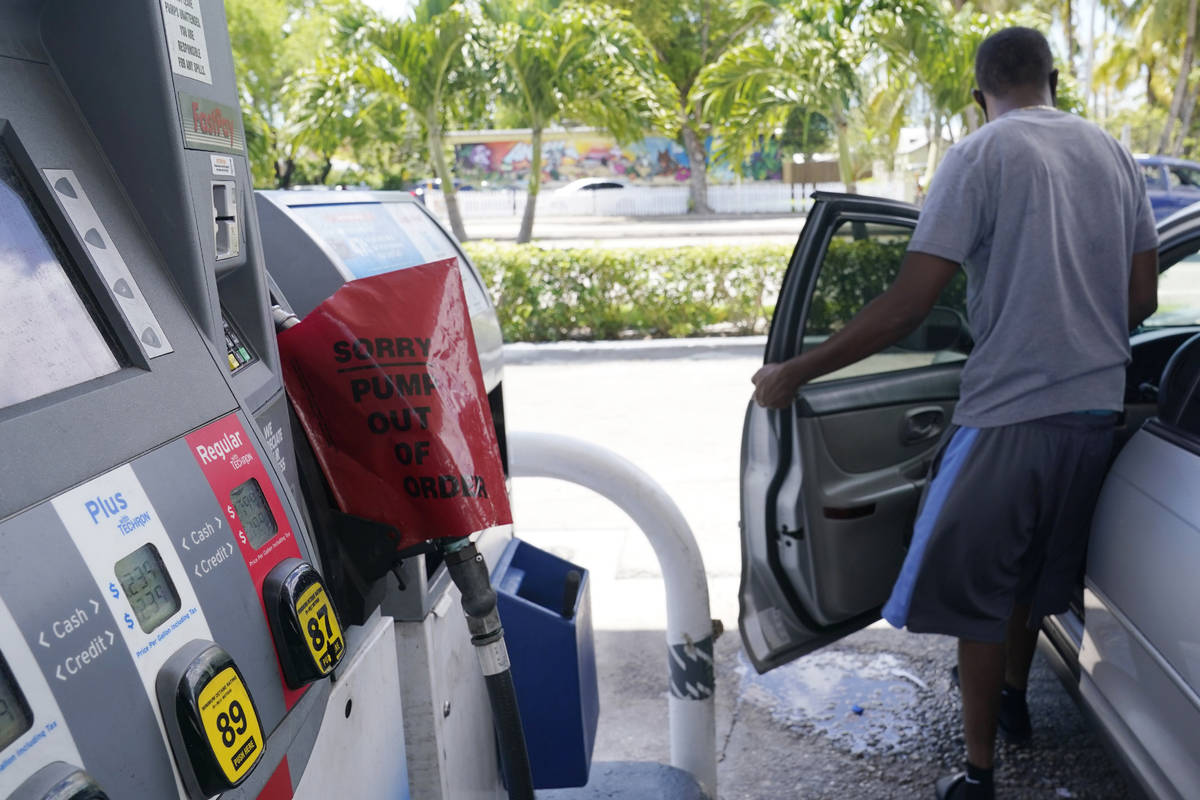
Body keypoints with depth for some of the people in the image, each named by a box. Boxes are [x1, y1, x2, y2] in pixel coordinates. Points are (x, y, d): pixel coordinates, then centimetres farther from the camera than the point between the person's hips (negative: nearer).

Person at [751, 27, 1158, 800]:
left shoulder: (982, 154, -10)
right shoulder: (1114, 153, 8)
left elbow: (907, 306, -18)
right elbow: (1142, 298, 10)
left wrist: (794, 373, -13)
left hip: (1009, 411, -6)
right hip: (1096, 409, 7)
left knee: (977, 588, 8)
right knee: (1035, 568, 25)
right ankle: (1013, 695, 47)